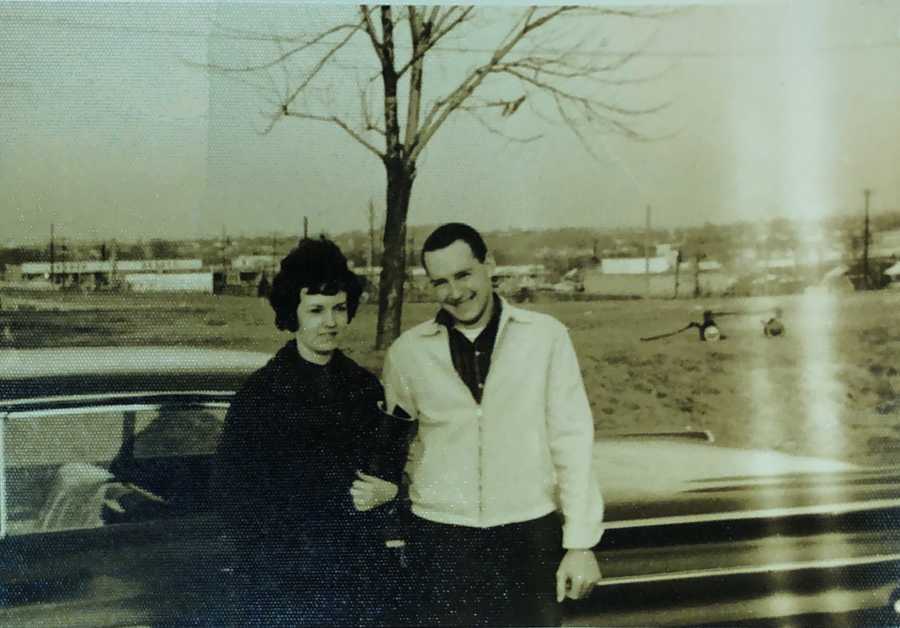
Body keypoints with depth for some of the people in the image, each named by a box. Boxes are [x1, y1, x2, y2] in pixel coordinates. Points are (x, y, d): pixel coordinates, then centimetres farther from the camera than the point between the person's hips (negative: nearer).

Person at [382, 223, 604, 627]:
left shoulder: (546, 336, -3)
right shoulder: (407, 351, 1)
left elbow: (571, 441, -2)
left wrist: (581, 543, -4)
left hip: (529, 536, -1)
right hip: (439, 540, 1)